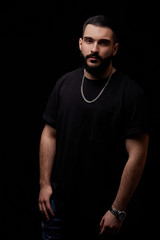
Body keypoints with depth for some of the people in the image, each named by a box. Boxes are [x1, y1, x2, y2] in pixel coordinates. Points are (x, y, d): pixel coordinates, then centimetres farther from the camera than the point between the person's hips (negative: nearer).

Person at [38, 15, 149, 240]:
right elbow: (50, 135, 8)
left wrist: (118, 210, -14)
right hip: (59, 201, 4)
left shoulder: (131, 93, -13)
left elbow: (137, 155, -14)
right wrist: (44, 183, 2)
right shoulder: (65, 83, 2)